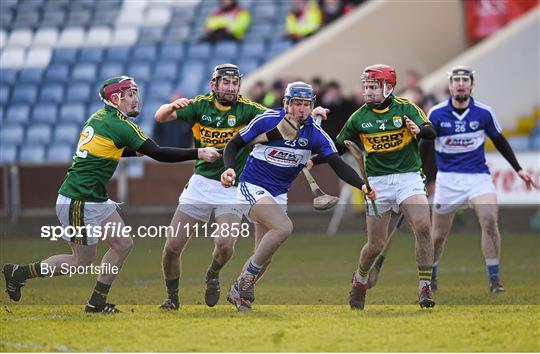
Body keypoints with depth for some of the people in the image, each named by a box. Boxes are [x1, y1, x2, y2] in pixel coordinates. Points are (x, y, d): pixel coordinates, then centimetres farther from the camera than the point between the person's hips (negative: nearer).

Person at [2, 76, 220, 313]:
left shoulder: (99, 117, 10)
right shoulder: (120, 126, -17)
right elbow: (158, 154, -18)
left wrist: (137, 149, 14)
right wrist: (198, 154, -16)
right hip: (79, 202, -9)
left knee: (123, 245, 10)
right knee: (83, 261, 2)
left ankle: (97, 302, 15)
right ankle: (20, 273, 11)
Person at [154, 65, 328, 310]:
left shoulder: (246, 109, -5)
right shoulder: (201, 105, -1)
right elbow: (160, 117, -5)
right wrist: (173, 106, -27)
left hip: (232, 188, -2)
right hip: (201, 182, 2)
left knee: (225, 246, -21)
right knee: (172, 246, -3)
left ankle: (213, 274, 14)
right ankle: (172, 296, 22)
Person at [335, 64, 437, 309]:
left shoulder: (406, 108, -4)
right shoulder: (359, 118, 4)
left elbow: (432, 132, -18)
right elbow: (338, 146, 15)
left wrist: (419, 129, -40)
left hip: (408, 177, -1)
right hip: (377, 181, 2)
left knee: (423, 228, -22)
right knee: (375, 245, 3)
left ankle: (425, 288, -12)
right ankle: (360, 280, 33)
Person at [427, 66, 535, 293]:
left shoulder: (483, 113, -1)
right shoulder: (437, 114, -6)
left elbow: (499, 141, 13)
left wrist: (518, 169, 15)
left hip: (478, 176, 0)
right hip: (448, 178, 0)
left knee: (490, 221, -22)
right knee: (439, 234, 5)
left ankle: (494, 280, -15)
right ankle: (430, 278, 30)